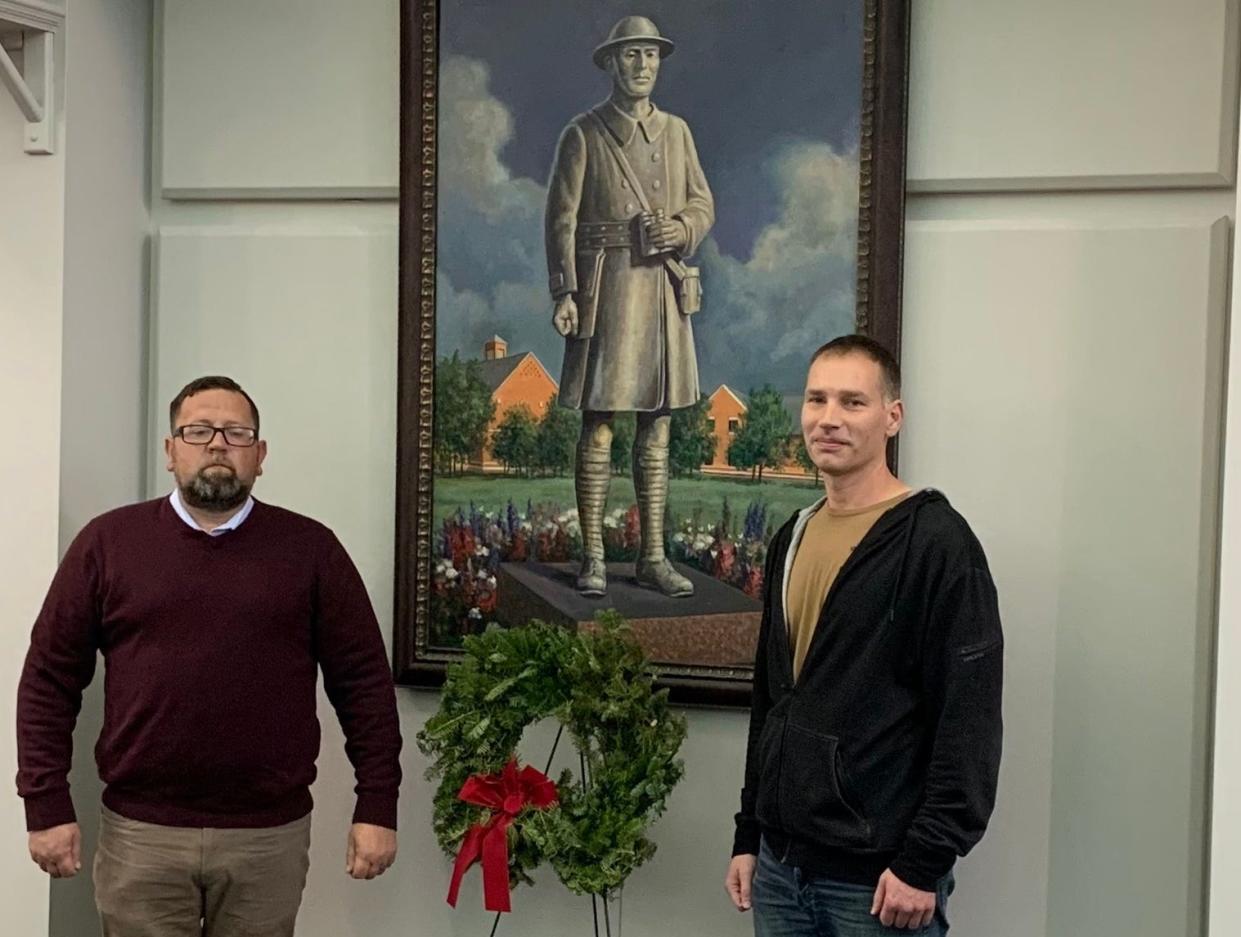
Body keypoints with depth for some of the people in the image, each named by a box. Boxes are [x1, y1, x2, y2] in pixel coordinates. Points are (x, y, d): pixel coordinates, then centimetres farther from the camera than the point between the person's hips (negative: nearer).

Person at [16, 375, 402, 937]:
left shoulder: (310, 549, 3)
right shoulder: (108, 542, 2)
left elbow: (364, 682, 2)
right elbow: (49, 678, 3)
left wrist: (376, 806, -3)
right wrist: (47, 805, -2)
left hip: (270, 836, 0)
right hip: (140, 834, 0)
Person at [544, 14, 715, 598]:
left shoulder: (676, 132, 13)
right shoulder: (583, 134, 0)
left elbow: (704, 205, 16)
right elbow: (561, 219, -4)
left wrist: (683, 228, -8)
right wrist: (563, 295, -14)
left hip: (665, 290, 5)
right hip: (605, 291, -4)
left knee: (657, 428, 6)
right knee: (598, 427, -3)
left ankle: (652, 557, 13)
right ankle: (592, 559, 4)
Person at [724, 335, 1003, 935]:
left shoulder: (935, 541, -11)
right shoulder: (793, 540, 11)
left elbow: (969, 721, -16)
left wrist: (924, 864, -18)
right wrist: (749, 836, 15)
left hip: (879, 878, -7)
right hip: (779, 867, 7)